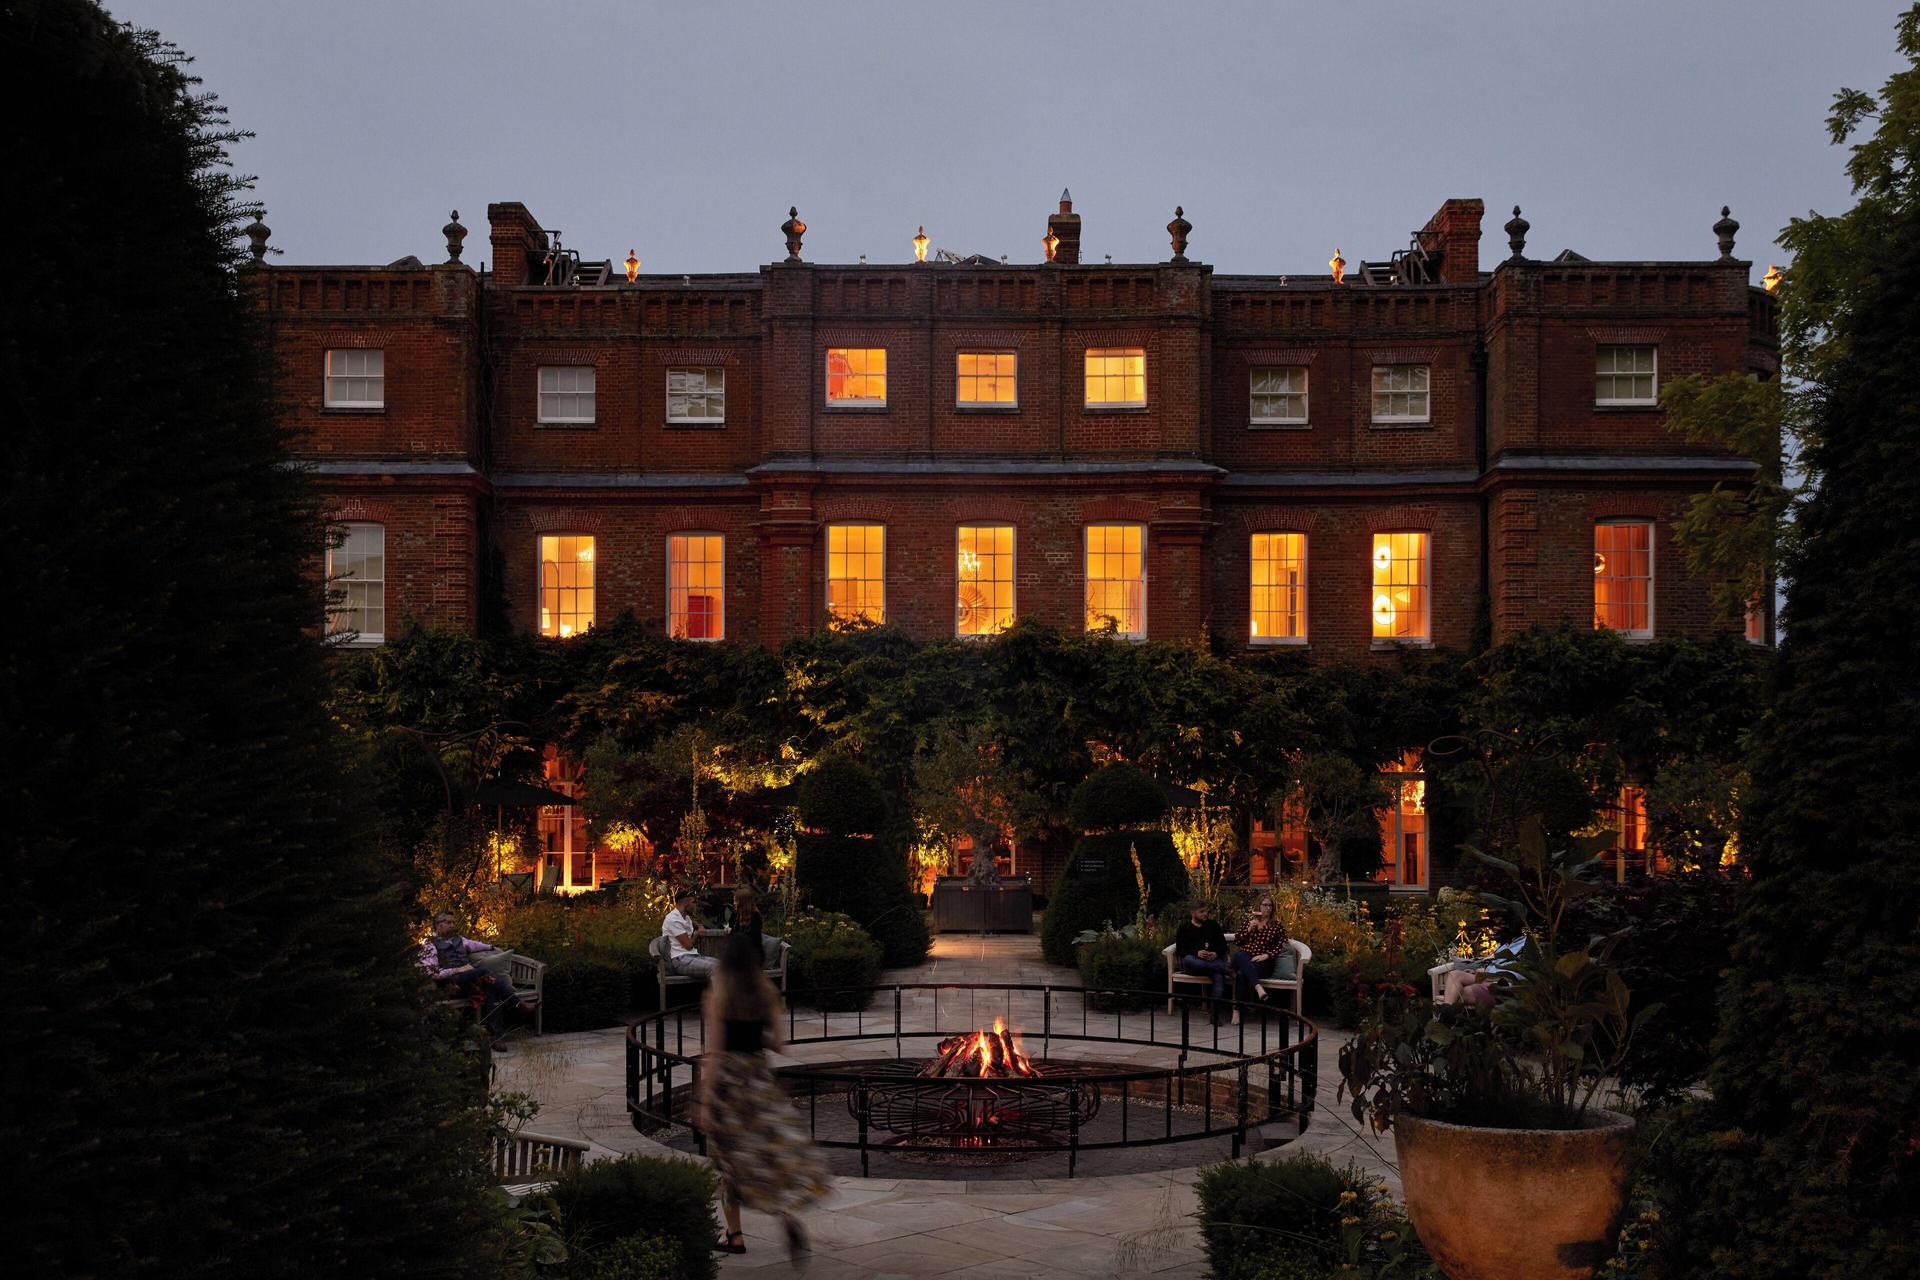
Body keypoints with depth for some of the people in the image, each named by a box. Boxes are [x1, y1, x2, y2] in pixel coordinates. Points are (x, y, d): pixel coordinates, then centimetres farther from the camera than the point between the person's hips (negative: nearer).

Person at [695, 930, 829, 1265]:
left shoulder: (716, 995, -11)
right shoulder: (768, 993, 0)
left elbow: (714, 1051, -14)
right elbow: (776, 1043, 4)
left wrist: (704, 1102, -13)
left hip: (724, 1077, -3)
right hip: (758, 1077, 3)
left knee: (728, 1159, 12)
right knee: (774, 1151, 6)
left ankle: (735, 1235, 21)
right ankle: (789, 1213, -19)